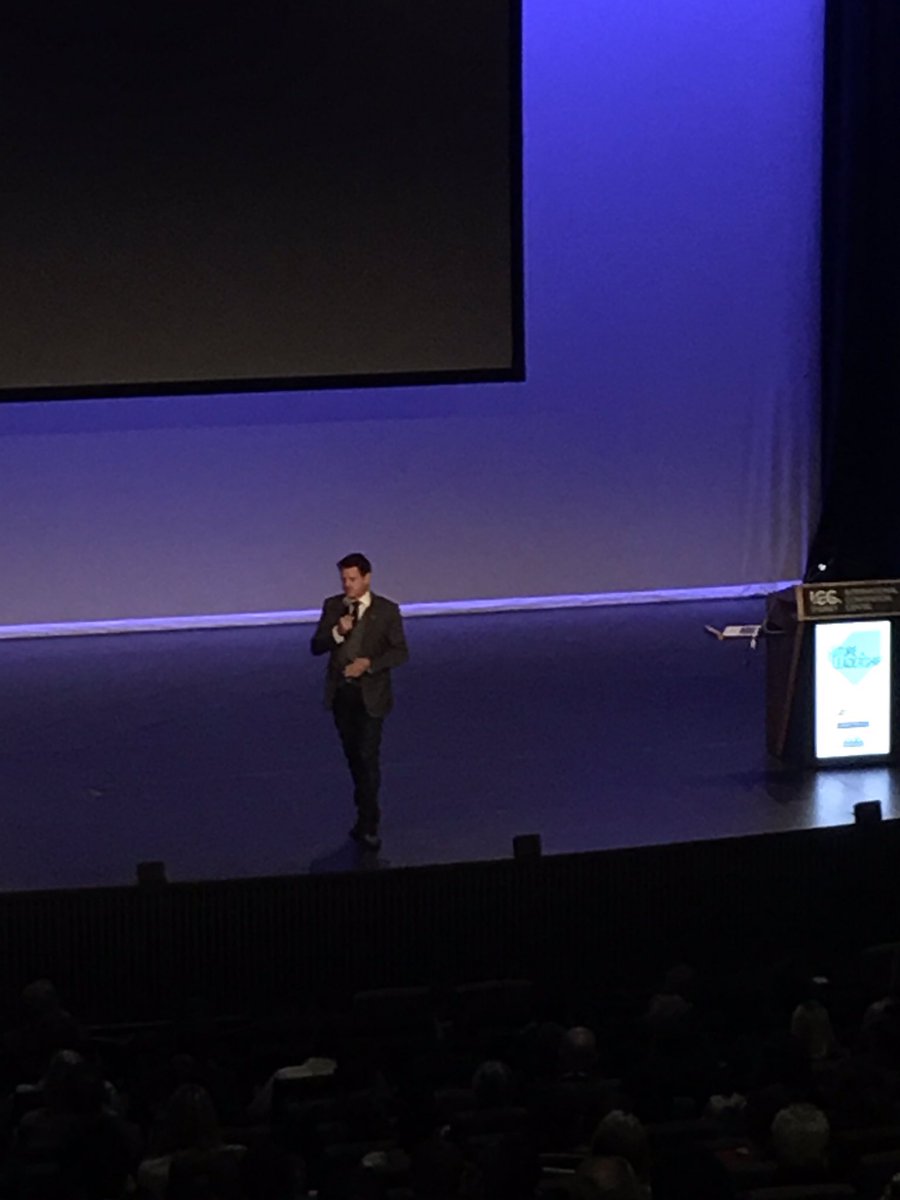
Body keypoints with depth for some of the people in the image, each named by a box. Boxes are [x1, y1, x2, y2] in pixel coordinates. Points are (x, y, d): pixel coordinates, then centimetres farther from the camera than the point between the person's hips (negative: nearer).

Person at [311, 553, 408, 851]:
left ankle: (368, 824, -7)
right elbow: (316, 647, 0)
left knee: (368, 756, -9)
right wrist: (337, 632, -19)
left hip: (370, 693, -4)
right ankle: (365, 811, 30)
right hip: (340, 692, 4)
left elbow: (400, 652, -5)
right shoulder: (332, 606, 3)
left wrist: (369, 663, -20)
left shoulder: (387, 610, -6)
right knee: (353, 755, 14)